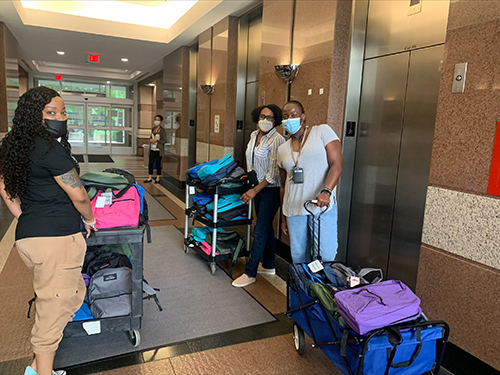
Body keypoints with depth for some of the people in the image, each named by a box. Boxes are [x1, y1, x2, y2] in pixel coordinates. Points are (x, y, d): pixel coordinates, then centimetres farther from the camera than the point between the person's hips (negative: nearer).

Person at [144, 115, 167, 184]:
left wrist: (156, 140, -18)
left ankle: (158, 178, 12)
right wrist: (150, 140, 0)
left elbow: (165, 140, -11)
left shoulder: (162, 130, -9)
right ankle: (150, 178, 17)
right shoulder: (153, 129, 11)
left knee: (158, 164, 1)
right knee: (150, 163, 7)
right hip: (152, 149, 6)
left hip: (158, 150, -6)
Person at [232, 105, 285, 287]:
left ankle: (250, 273, 8)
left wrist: (254, 190, -19)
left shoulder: (277, 140, -18)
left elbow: (273, 173, -20)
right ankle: (269, 266, 30)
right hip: (257, 187, 8)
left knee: (260, 231, -3)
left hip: (271, 190, -8)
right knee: (266, 227, 16)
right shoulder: (254, 135, 7)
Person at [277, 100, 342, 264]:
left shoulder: (322, 131, 3)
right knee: (298, 259, 7)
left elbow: (336, 165, -8)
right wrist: (283, 217, 18)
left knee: (325, 258, -5)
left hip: (322, 207, -4)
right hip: (294, 210, 4)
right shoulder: (282, 149, 15)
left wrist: (326, 192, -24)